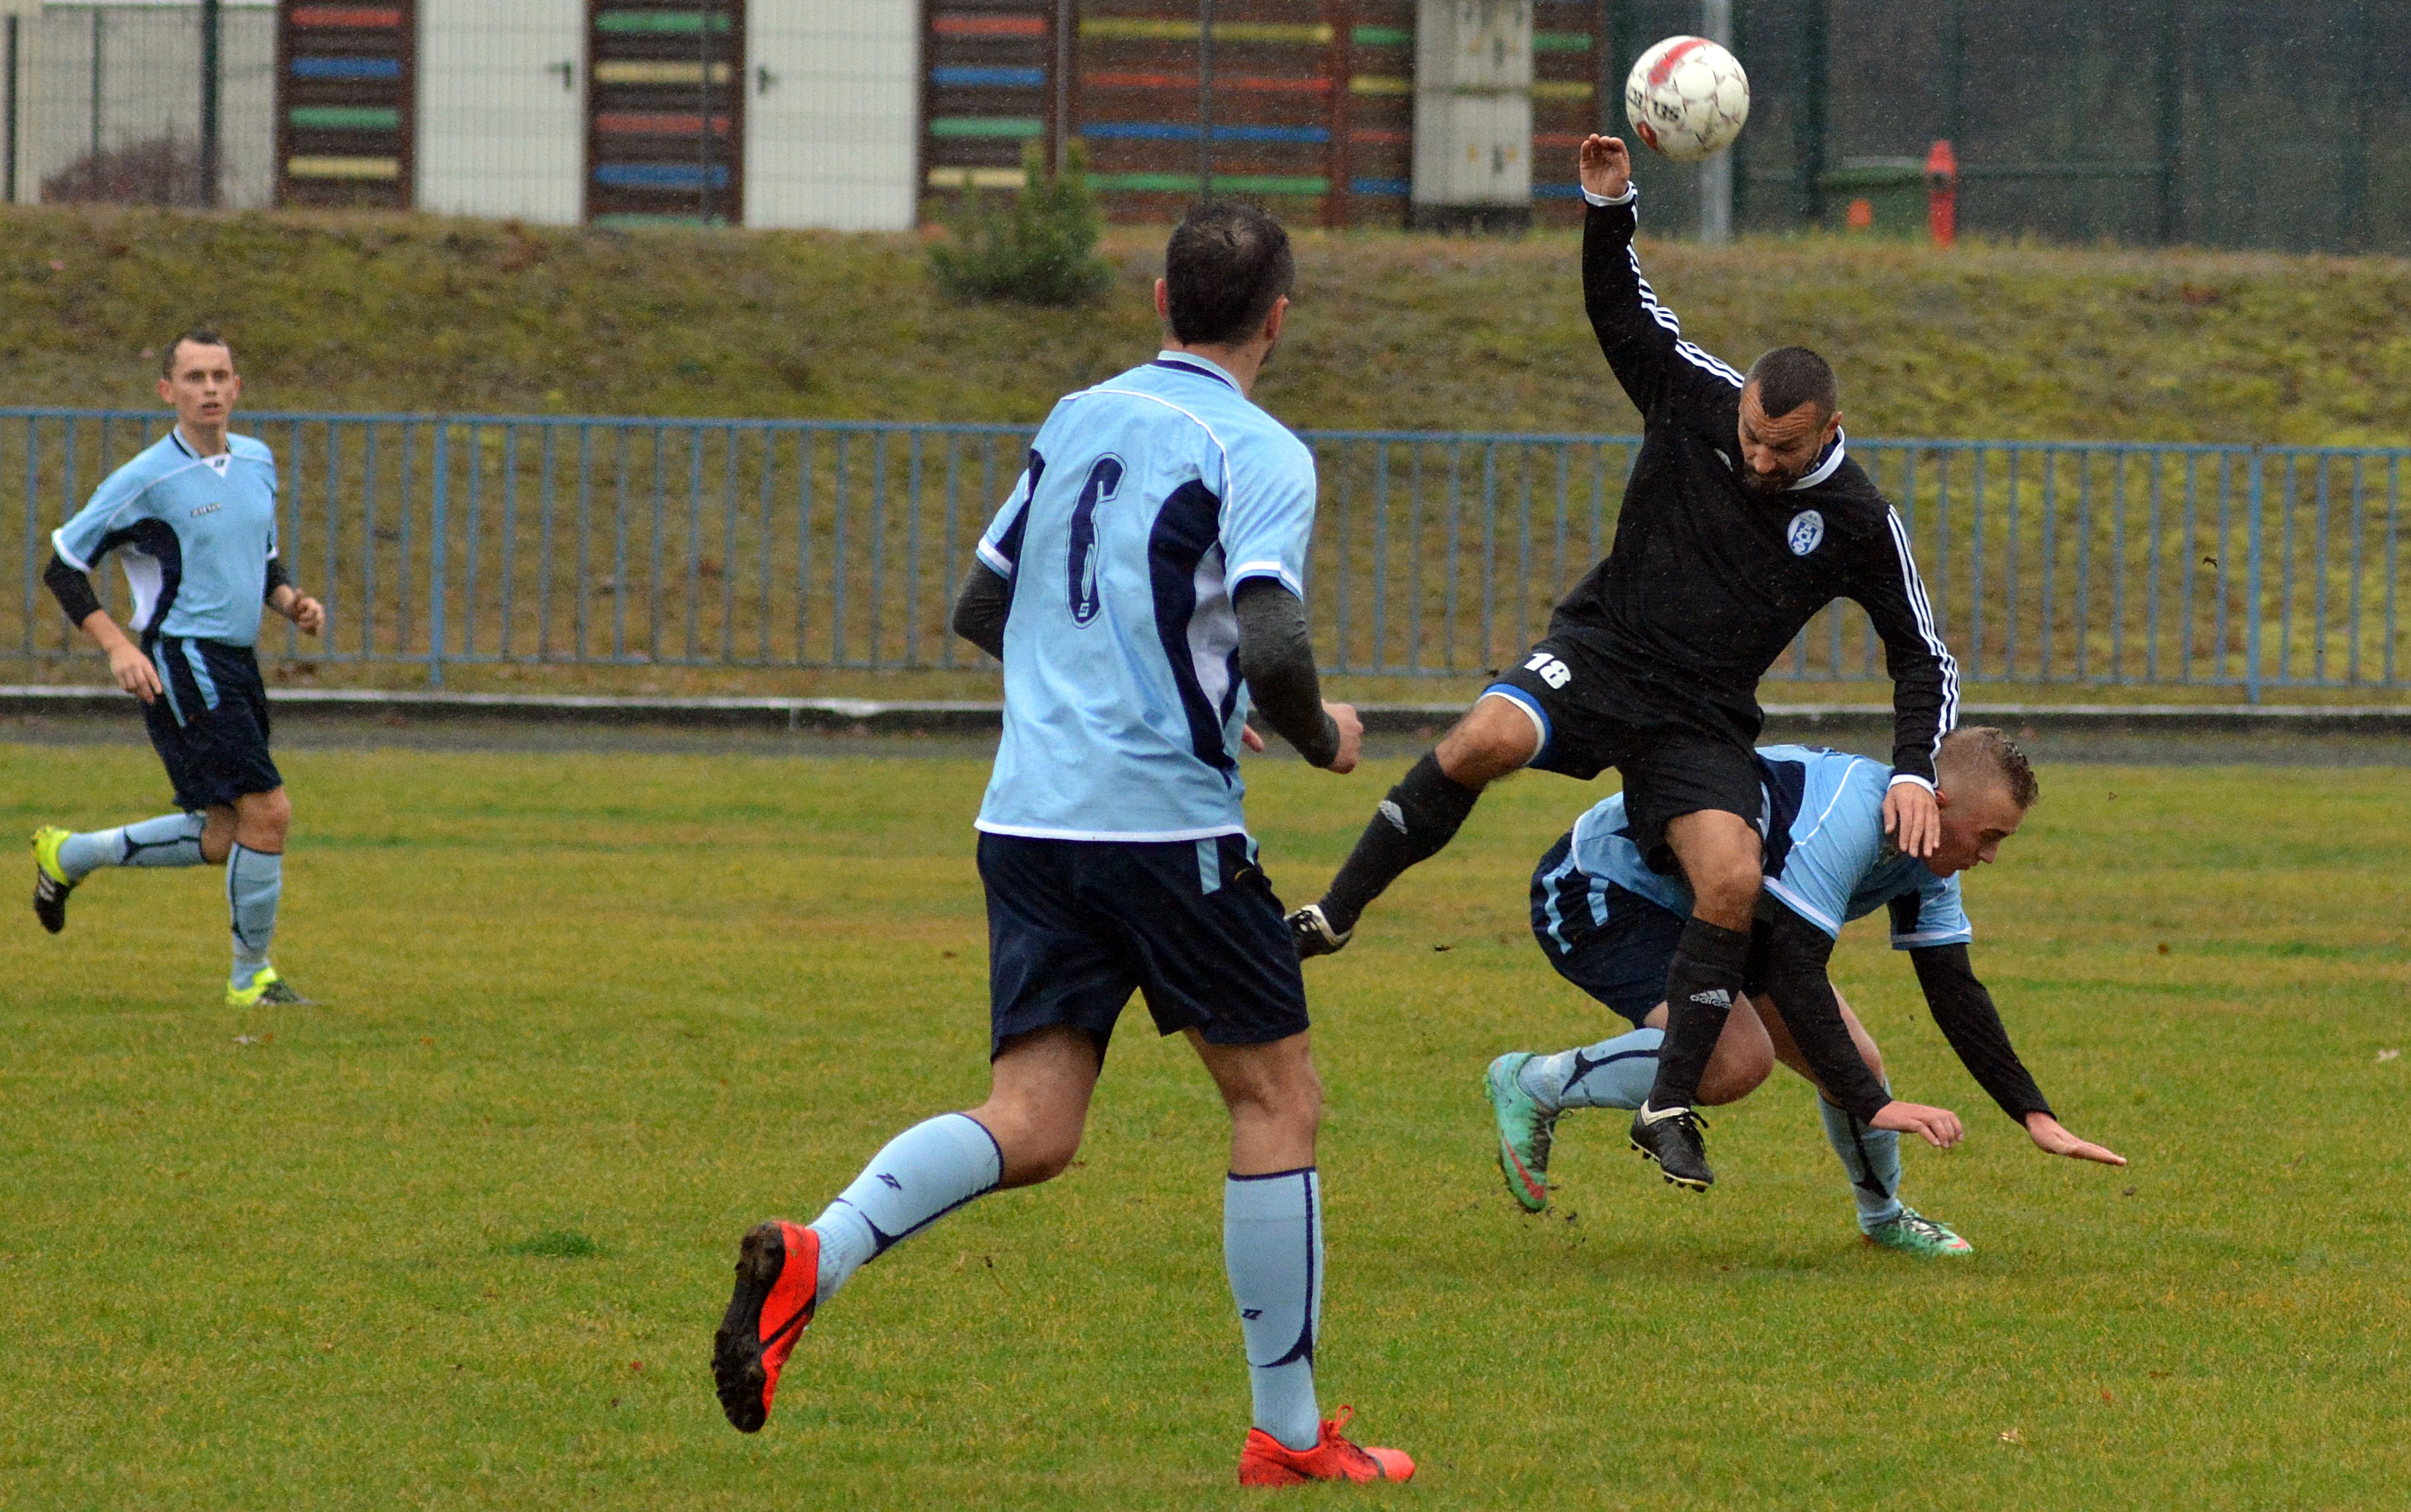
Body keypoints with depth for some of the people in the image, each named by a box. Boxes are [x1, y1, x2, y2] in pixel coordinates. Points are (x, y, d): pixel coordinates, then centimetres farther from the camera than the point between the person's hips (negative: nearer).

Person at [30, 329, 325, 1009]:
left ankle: (68, 856, 29)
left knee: (224, 840, 11)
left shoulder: (258, 463, 10)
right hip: (181, 664, -8)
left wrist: (292, 600, 4)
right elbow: (63, 566, -5)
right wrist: (119, 647, -16)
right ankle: (252, 978, 0)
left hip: (235, 665, 8)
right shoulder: (147, 480, -11)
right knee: (268, 811, -14)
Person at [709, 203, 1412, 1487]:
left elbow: (979, 609, 22)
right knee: (1278, 1097, 8)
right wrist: (1319, 736, 1)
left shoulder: (1075, 422, 14)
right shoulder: (1258, 455, -7)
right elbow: (1273, 647, -20)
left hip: (1028, 816, 6)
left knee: (1030, 1127, 2)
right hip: (1170, 823, -6)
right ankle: (1288, 1435, 11)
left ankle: (814, 1259, -24)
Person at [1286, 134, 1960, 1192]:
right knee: (1484, 740, -33)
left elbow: (1924, 660, 4)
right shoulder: (1695, 398, -3)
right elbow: (1618, 306, 6)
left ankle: (1669, 1107, -8)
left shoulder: (1857, 524, -5)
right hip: (1600, 656, 0)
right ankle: (1334, 915, -17)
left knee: (1733, 884, -24)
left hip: (1701, 722, 0)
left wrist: (1914, 776, -10)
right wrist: (1609, 206, -11)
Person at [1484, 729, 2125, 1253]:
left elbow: (1956, 994, 2)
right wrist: (1876, 1105, -37)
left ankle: (1884, 1216, 31)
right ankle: (1530, 1086, -13)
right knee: (1739, 1058, -31)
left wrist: (2037, 1117, -4)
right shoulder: (1843, 820, -34)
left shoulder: (1927, 858, -4)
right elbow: (1795, 977, -36)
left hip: (1711, 915, 9)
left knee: (1856, 1063, 2)